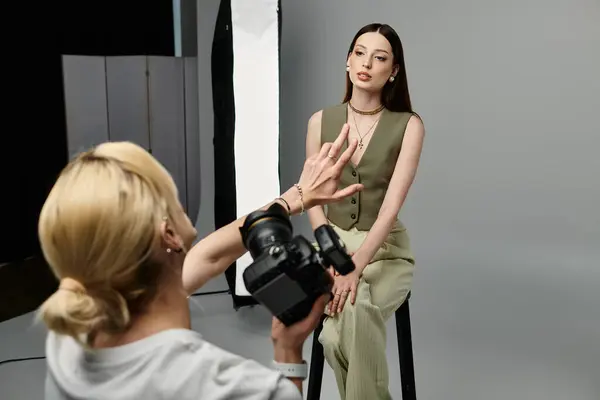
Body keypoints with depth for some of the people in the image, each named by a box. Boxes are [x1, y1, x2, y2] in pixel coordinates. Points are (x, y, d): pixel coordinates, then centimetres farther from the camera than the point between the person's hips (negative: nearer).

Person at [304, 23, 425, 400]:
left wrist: (355, 268, -29)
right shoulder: (321, 121, 0)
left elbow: (392, 204, -17)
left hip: (385, 249, -2)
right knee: (334, 334, -27)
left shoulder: (409, 125, -8)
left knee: (359, 313, -34)